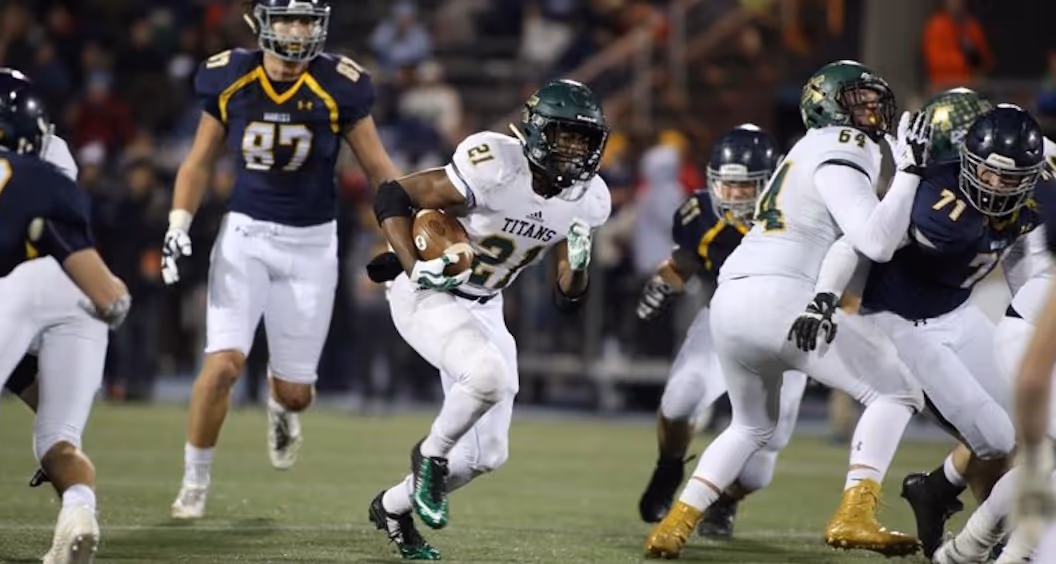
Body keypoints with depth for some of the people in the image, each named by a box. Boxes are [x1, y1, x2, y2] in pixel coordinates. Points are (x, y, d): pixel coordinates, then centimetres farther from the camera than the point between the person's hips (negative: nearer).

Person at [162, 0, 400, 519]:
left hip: (312, 243, 0)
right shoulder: (230, 80, -6)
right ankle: (195, 479, 3)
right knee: (223, 362, -17)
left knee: (295, 391, 5)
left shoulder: (339, 87, -11)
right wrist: (178, 226, -4)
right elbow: (199, 163, 7)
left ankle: (282, 405, 45)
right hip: (246, 234, 0)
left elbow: (378, 170, 0)